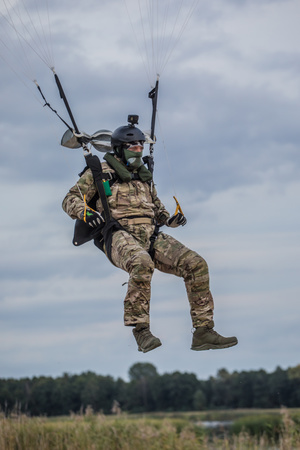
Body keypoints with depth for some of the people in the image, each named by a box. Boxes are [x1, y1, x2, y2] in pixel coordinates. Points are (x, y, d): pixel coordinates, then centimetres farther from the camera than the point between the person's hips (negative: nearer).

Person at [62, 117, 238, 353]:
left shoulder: (144, 176, 27)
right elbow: (70, 200, 6)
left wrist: (171, 219, 16)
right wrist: (85, 213, -16)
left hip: (152, 237, 6)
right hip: (120, 236, -6)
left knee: (196, 264, -14)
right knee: (142, 264, -42)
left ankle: (203, 331, -11)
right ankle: (141, 332, -33)